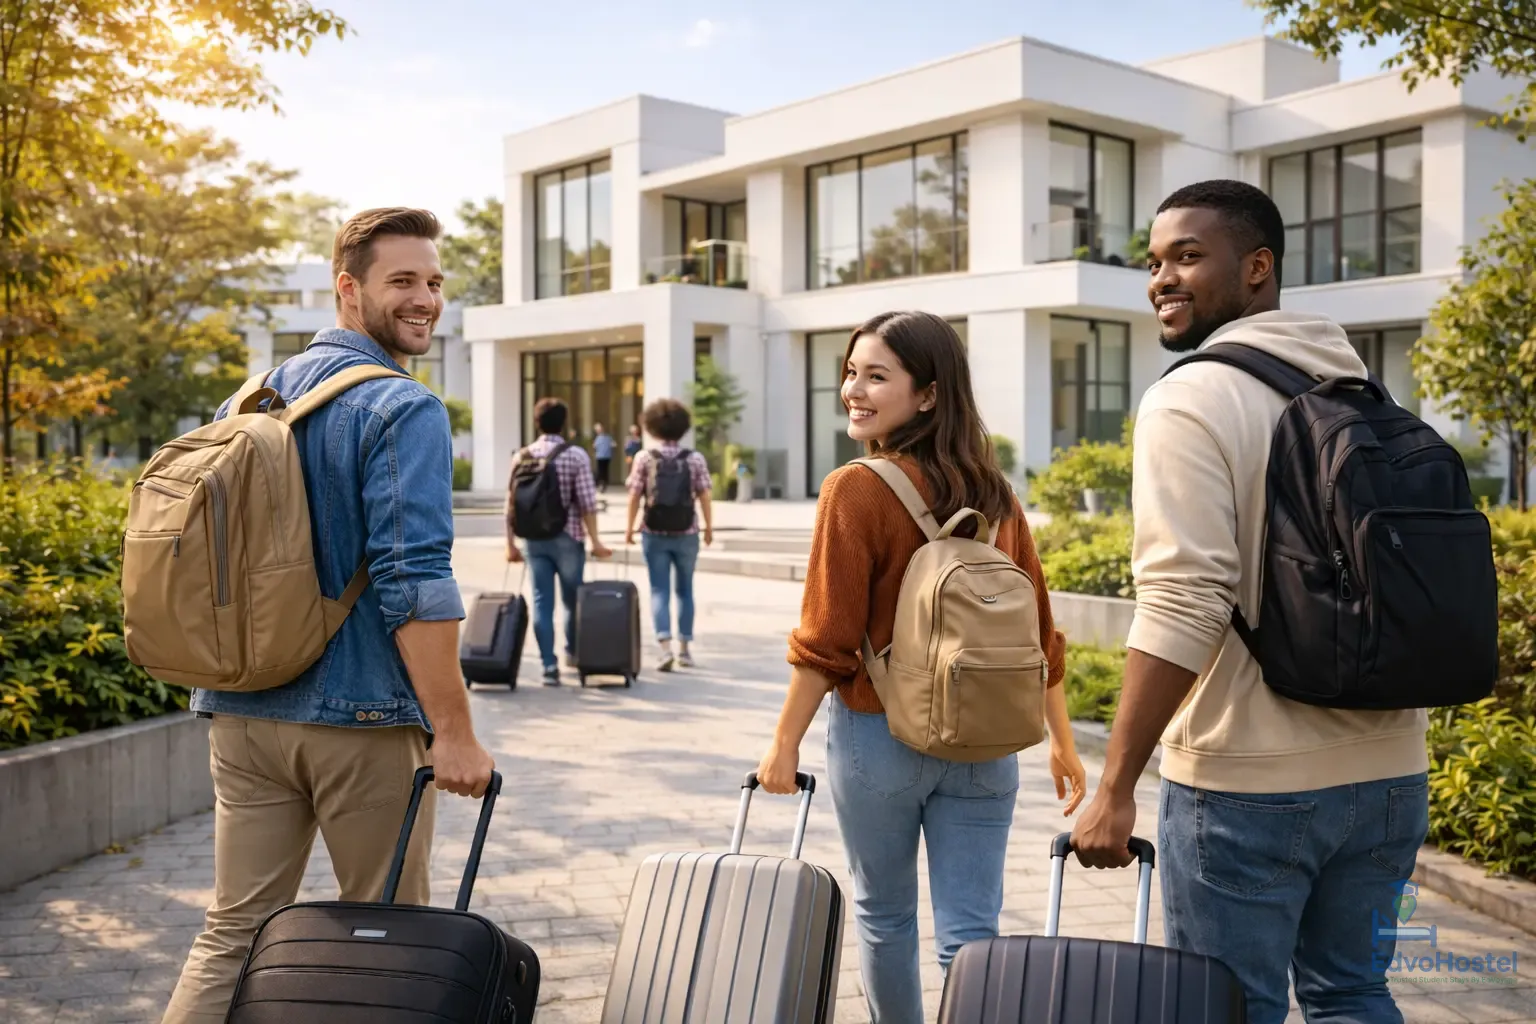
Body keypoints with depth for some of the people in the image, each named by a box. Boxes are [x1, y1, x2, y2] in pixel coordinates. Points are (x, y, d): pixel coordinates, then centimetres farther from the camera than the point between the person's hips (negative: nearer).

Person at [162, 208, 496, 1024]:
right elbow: (412, 583, -21)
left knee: (235, 930, 13)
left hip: (242, 713, 6)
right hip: (360, 714, -6)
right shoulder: (404, 411, -13)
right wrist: (455, 733, -16)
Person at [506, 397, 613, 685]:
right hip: (567, 538, -2)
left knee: (542, 601, 4)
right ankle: (573, 651, 33)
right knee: (572, 599, 16)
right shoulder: (575, 455, -6)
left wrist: (511, 543, 9)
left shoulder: (522, 456, 3)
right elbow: (587, 502, -11)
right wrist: (595, 541, -7)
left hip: (534, 539, 2)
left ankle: (549, 665, -2)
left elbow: (511, 504, 3)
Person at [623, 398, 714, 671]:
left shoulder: (644, 458, -4)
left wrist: (629, 526, 5)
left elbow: (634, 496, -5)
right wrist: (709, 526, 6)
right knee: (685, 589, 14)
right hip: (686, 533, 1)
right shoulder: (695, 459, -4)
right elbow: (704, 496, -5)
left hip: (654, 534, 0)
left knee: (659, 590, 4)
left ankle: (665, 646, -12)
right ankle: (684, 648, 18)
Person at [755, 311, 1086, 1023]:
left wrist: (784, 744, -4)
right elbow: (1039, 631, 6)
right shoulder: (994, 494, 2)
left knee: (883, 915, 17)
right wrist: (1063, 743, 16)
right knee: (970, 930, 8)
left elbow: (825, 642, -15)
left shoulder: (856, 490, -15)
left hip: (879, 733, -4)